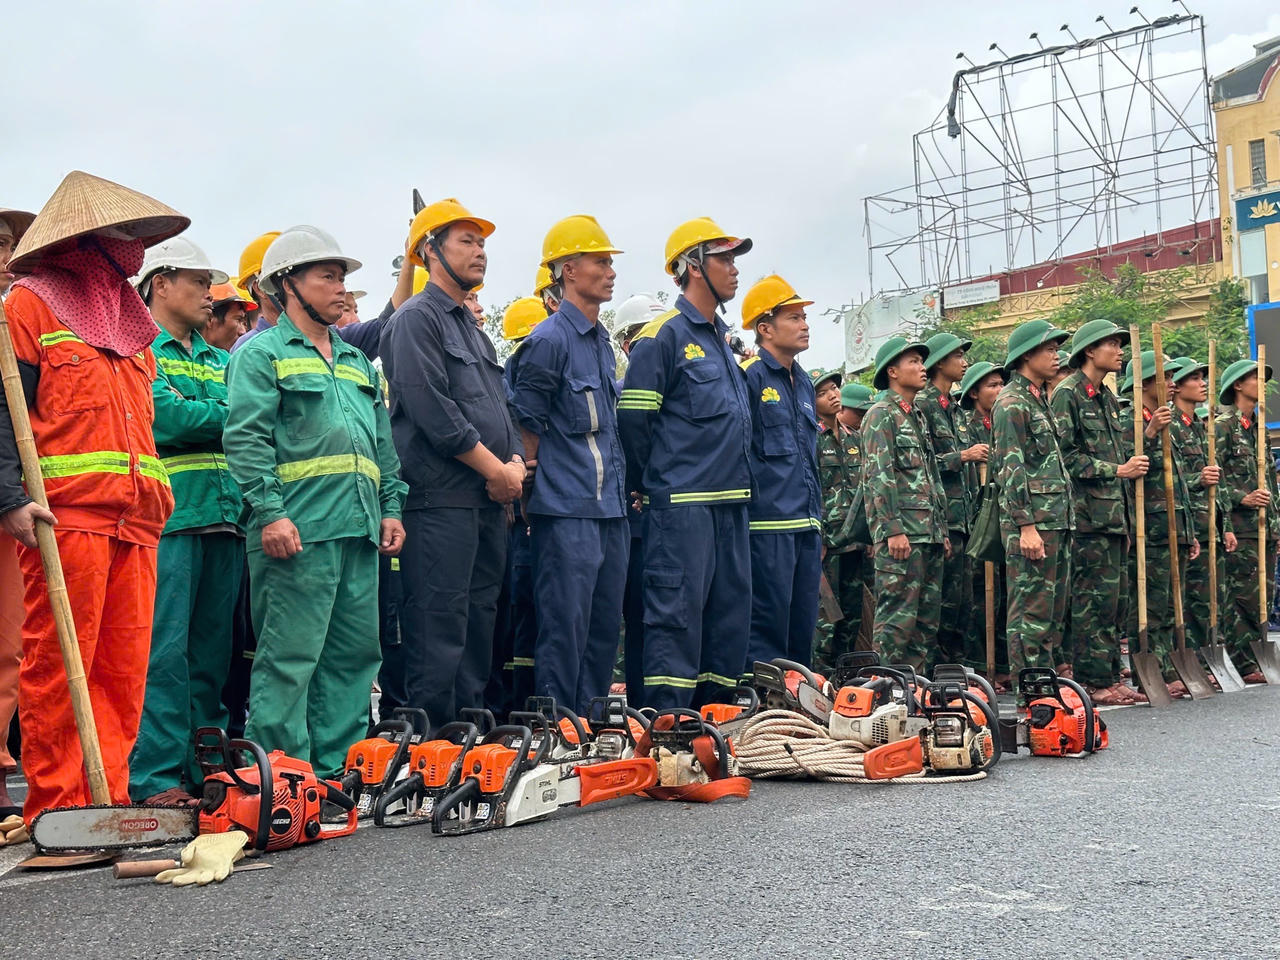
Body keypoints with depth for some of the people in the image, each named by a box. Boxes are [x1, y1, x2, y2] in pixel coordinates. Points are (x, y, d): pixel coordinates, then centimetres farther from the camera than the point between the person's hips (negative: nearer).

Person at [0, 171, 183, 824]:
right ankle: (55, 812, -1)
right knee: (57, 668, -5)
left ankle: (107, 801, 10)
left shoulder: (130, 322, 25)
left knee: (123, 671, 5)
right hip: (65, 517, -7)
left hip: (136, 521, 7)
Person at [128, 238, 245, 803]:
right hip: (168, 518, -7)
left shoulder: (220, 361, 24)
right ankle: (156, 778, -6)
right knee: (165, 651, -8)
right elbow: (165, 416, -13)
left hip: (225, 518, 7)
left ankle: (205, 771, 14)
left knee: (213, 653, 8)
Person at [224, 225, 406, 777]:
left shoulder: (357, 362, 24)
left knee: (357, 655, 8)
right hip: (297, 530, -8)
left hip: (359, 529, 8)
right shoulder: (262, 353, 1)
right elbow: (246, 439, -11)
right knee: (289, 657, -7)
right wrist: (269, 513, -19)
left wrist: (391, 509, 14)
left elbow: (383, 446, 24)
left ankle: (336, 772, 15)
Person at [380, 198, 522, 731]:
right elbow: (434, 412, -16)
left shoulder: (472, 327, 23)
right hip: (442, 501, -9)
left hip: (491, 501, 9)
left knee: (480, 621, 12)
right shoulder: (417, 318, -5)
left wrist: (516, 463, 3)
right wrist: (496, 469, -11)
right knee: (439, 626, -8)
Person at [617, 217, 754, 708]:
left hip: (730, 501, 9)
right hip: (682, 502, -8)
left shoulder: (723, 339, 19)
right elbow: (633, 419, -11)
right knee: (677, 614, -7)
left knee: (730, 613, 10)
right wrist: (648, 486, -3)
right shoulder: (664, 336, -7)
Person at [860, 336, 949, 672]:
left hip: (929, 535, 9)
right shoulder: (881, 414, -5)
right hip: (902, 534, -9)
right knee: (897, 617, -10)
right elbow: (879, 476, -13)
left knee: (928, 617, 9)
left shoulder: (918, 416, 22)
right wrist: (893, 530, -20)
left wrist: (942, 531, 19)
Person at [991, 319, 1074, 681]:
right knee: (1032, 609, -7)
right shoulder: (1012, 402, -9)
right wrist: (1027, 525, -21)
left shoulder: (1040, 399, 20)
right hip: (1032, 520, -10)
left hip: (1058, 520, 10)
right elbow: (1011, 468, -16)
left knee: (1054, 609, 11)